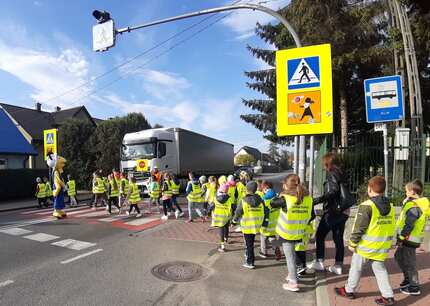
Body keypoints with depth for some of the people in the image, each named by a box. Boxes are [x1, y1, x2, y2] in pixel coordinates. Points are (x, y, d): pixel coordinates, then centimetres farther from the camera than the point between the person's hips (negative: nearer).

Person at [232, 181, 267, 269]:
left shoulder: (243, 200, -16)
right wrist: (263, 223, 13)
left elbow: (238, 213, -10)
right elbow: (265, 213, 1)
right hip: (256, 226, 5)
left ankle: (250, 263, 11)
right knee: (251, 243, 24)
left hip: (247, 226, -4)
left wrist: (235, 220, 9)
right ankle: (249, 255, 41)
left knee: (249, 244, 6)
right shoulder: (260, 200, -3)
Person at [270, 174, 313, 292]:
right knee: (292, 255, 24)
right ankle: (292, 275, 38)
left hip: (287, 233, -5)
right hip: (299, 233, 5)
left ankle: (293, 283, 11)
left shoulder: (286, 199, -21)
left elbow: (272, 204, -5)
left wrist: (281, 195, 7)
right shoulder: (308, 198, -7)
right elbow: (309, 216, 3)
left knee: (290, 257, 6)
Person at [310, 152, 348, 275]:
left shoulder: (332, 174, -12)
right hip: (342, 211, 8)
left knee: (320, 235, 4)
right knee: (338, 238, 12)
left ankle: (319, 262, 8)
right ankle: (338, 265, 17)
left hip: (332, 211, -8)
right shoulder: (342, 174, 11)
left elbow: (333, 191, -25)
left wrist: (316, 200, -28)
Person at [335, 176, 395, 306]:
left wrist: (352, 243, -8)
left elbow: (359, 228, -20)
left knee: (356, 268, 10)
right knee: (380, 269, 19)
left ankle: (349, 291, 25)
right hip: (382, 246, 6)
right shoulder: (390, 206, 2)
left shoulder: (367, 206, -21)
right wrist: (386, 243, 20)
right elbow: (391, 227, 10)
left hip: (366, 246, -6)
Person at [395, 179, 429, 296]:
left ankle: (414, 287, 20)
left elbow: (409, 225, -24)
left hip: (409, 239, -10)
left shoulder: (413, 206, -25)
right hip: (411, 238, 10)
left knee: (409, 262, 5)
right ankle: (408, 278, 36)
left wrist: (401, 237, -17)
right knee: (399, 256, 22)